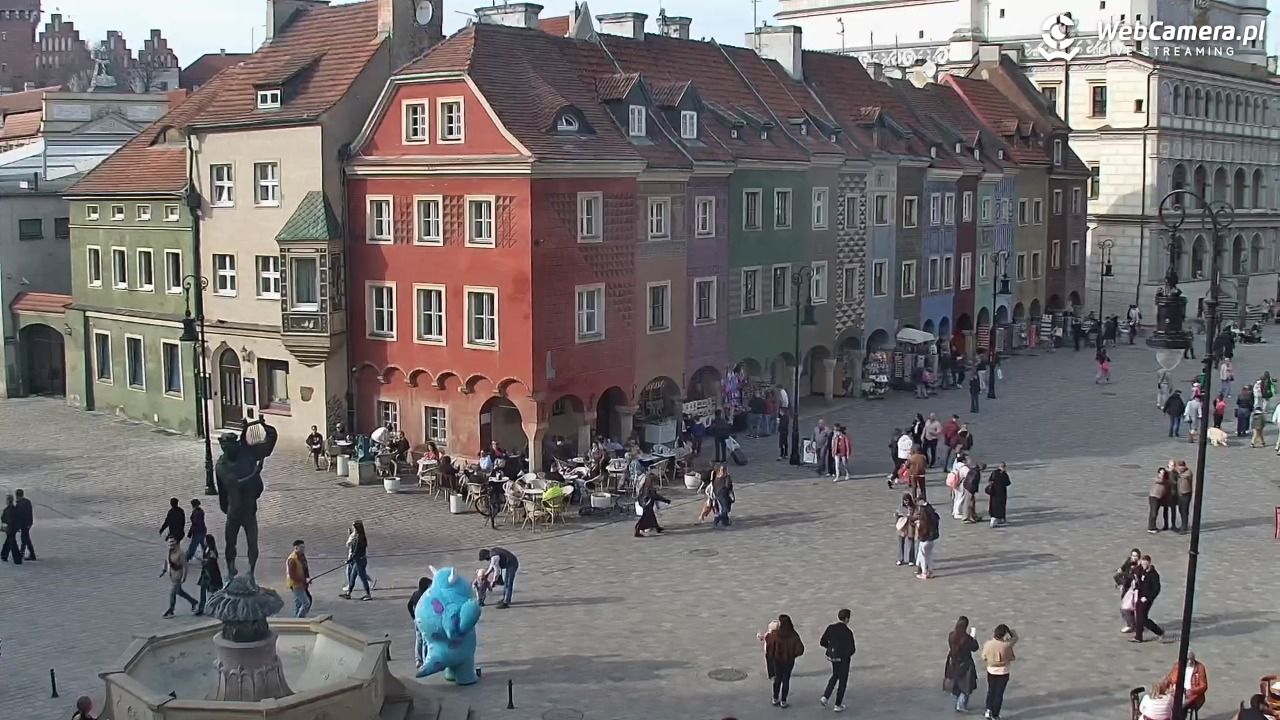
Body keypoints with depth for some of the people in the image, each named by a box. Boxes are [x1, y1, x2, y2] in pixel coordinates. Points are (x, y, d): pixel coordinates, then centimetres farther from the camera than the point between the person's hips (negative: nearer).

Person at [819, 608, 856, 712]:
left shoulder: (830, 628, -7)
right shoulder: (848, 632, -22)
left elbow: (822, 642, -2)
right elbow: (852, 649, -22)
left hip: (832, 656, 5)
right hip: (843, 659, -5)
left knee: (835, 675, 29)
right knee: (842, 681, 12)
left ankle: (825, 697, 18)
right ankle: (838, 705, 20)